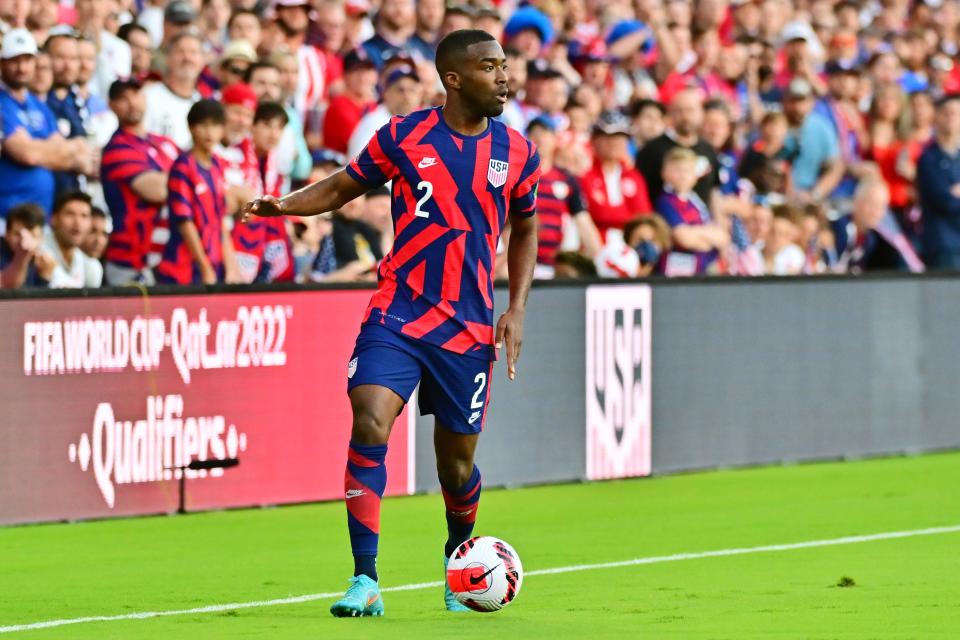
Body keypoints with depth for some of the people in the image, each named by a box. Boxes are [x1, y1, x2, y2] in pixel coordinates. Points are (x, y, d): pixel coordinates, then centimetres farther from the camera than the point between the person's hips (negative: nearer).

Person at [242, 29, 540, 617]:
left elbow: (526, 230, 18)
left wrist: (517, 310, 8)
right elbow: (343, 188, 11)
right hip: (398, 313, -2)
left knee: (457, 462, 8)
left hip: (469, 327, 2)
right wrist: (284, 204, -8)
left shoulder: (517, 153, 4)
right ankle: (366, 582, -18)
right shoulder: (403, 136, -1)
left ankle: (459, 558, 40)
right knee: (370, 424, -22)